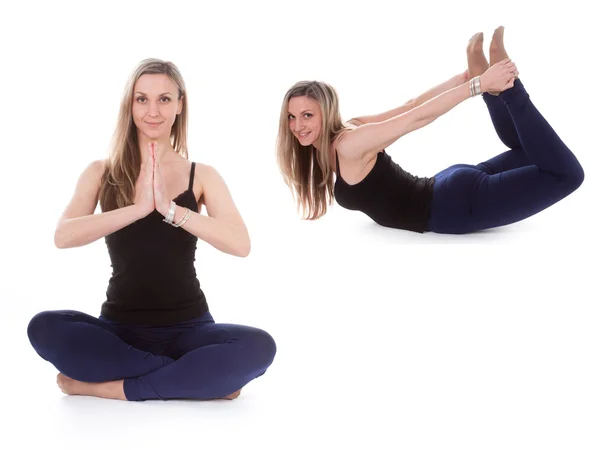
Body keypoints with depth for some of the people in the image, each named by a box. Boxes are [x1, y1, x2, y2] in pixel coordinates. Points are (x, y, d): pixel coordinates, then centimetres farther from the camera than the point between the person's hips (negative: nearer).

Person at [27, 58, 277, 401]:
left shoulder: (202, 176, 2)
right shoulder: (101, 173, 3)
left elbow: (241, 244, -15)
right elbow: (63, 236, -15)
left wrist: (170, 209, -24)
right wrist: (139, 207, -23)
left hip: (187, 328, -1)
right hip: (121, 328, 1)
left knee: (259, 346, -30)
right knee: (44, 328, -29)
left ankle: (109, 388, -20)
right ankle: (193, 378, -21)